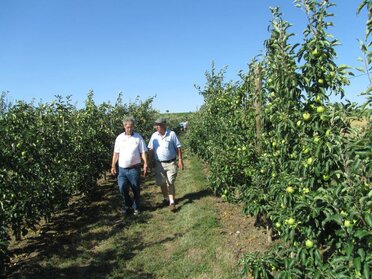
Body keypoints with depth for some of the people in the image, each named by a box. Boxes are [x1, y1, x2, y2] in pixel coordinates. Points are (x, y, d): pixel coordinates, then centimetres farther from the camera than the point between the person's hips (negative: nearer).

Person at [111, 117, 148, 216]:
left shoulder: (138, 137, -1)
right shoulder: (119, 138, 5)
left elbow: (143, 152, -2)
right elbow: (116, 153, 9)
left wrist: (145, 164, -14)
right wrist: (113, 166, 6)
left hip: (134, 168, -1)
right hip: (122, 168, 2)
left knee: (136, 189, 6)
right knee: (122, 187, -11)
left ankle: (136, 207, 26)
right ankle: (128, 204, 15)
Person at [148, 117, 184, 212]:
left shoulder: (171, 134, -7)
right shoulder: (154, 135, 2)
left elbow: (178, 148, -3)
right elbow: (151, 150, 9)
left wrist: (180, 160, -6)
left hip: (171, 163, -3)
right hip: (159, 164, 4)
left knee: (170, 183, -5)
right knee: (162, 183, 11)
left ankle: (172, 202, 3)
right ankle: (166, 198, 31)